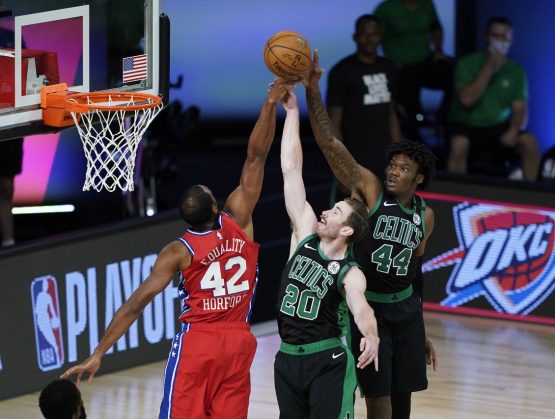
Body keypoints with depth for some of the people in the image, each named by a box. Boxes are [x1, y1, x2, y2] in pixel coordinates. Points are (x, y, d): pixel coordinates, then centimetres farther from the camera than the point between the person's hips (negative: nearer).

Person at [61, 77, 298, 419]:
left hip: (196, 342, -3)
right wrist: (271, 104, -2)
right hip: (238, 342, 3)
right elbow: (256, 157, -2)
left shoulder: (179, 252, -8)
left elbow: (137, 303, -13)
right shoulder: (238, 222, -3)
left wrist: (99, 353, -13)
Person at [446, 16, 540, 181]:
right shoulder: (467, 64, -5)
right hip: (467, 125, -3)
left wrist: (513, 130, -20)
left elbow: (520, 109, 2)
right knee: (459, 144, -36)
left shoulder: (516, 71, 4)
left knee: (530, 142, -23)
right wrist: (489, 69, -19)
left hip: (499, 127, 3)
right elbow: (466, 99, -18)